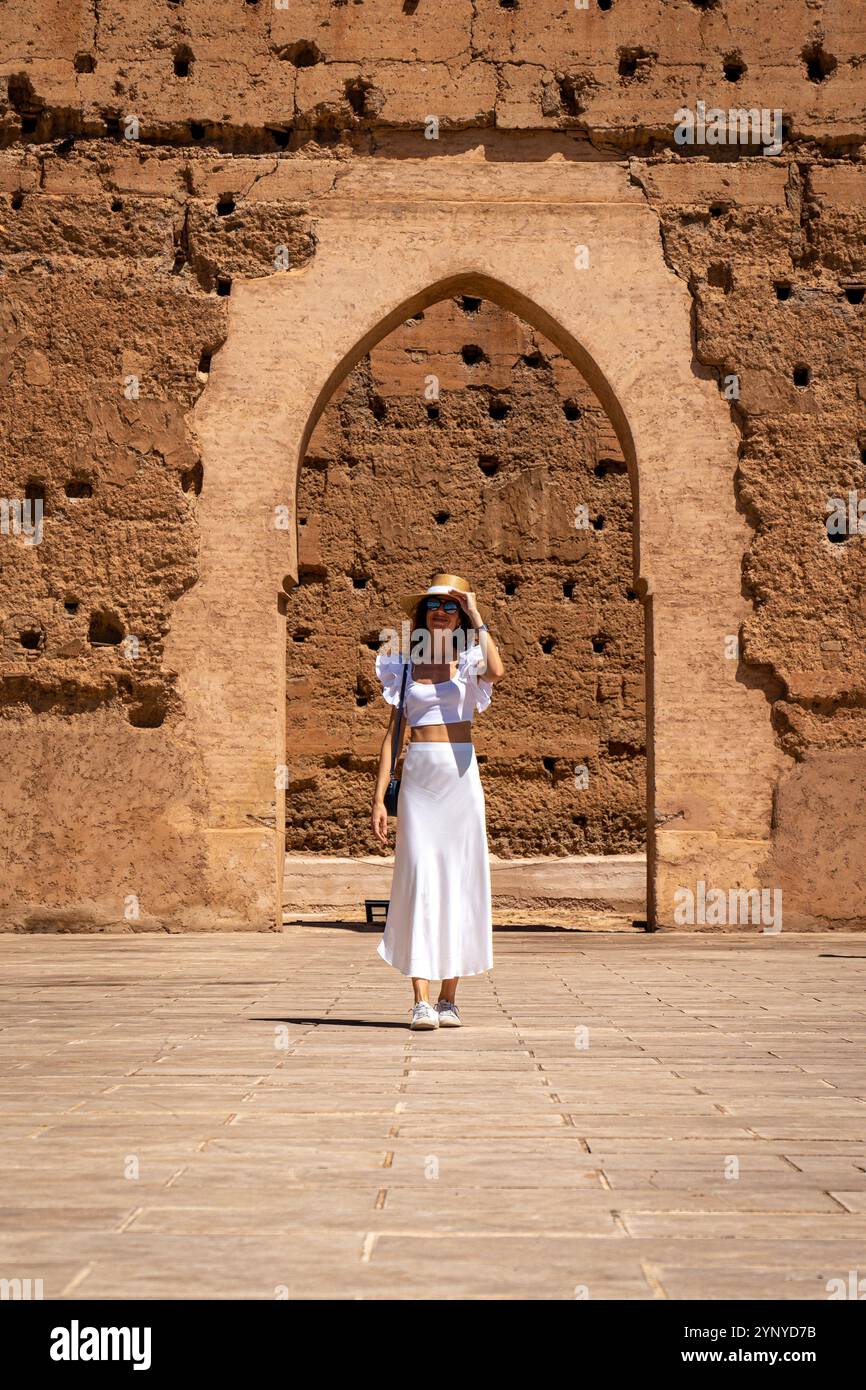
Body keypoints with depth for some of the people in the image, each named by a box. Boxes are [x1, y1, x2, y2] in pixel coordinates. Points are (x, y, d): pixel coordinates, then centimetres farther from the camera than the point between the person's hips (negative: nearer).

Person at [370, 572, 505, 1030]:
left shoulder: (469, 662, 6)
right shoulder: (404, 666, 10)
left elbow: (497, 671, -20)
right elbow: (392, 734, 8)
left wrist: (476, 617, -10)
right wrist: (379, 798, 1)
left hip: (461, 774, 0)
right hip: (418, 775, 0)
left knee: (458, 880, 2)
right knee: (419, 880, -8)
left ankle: (449, 997, 10)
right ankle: (421, 1001, -11)